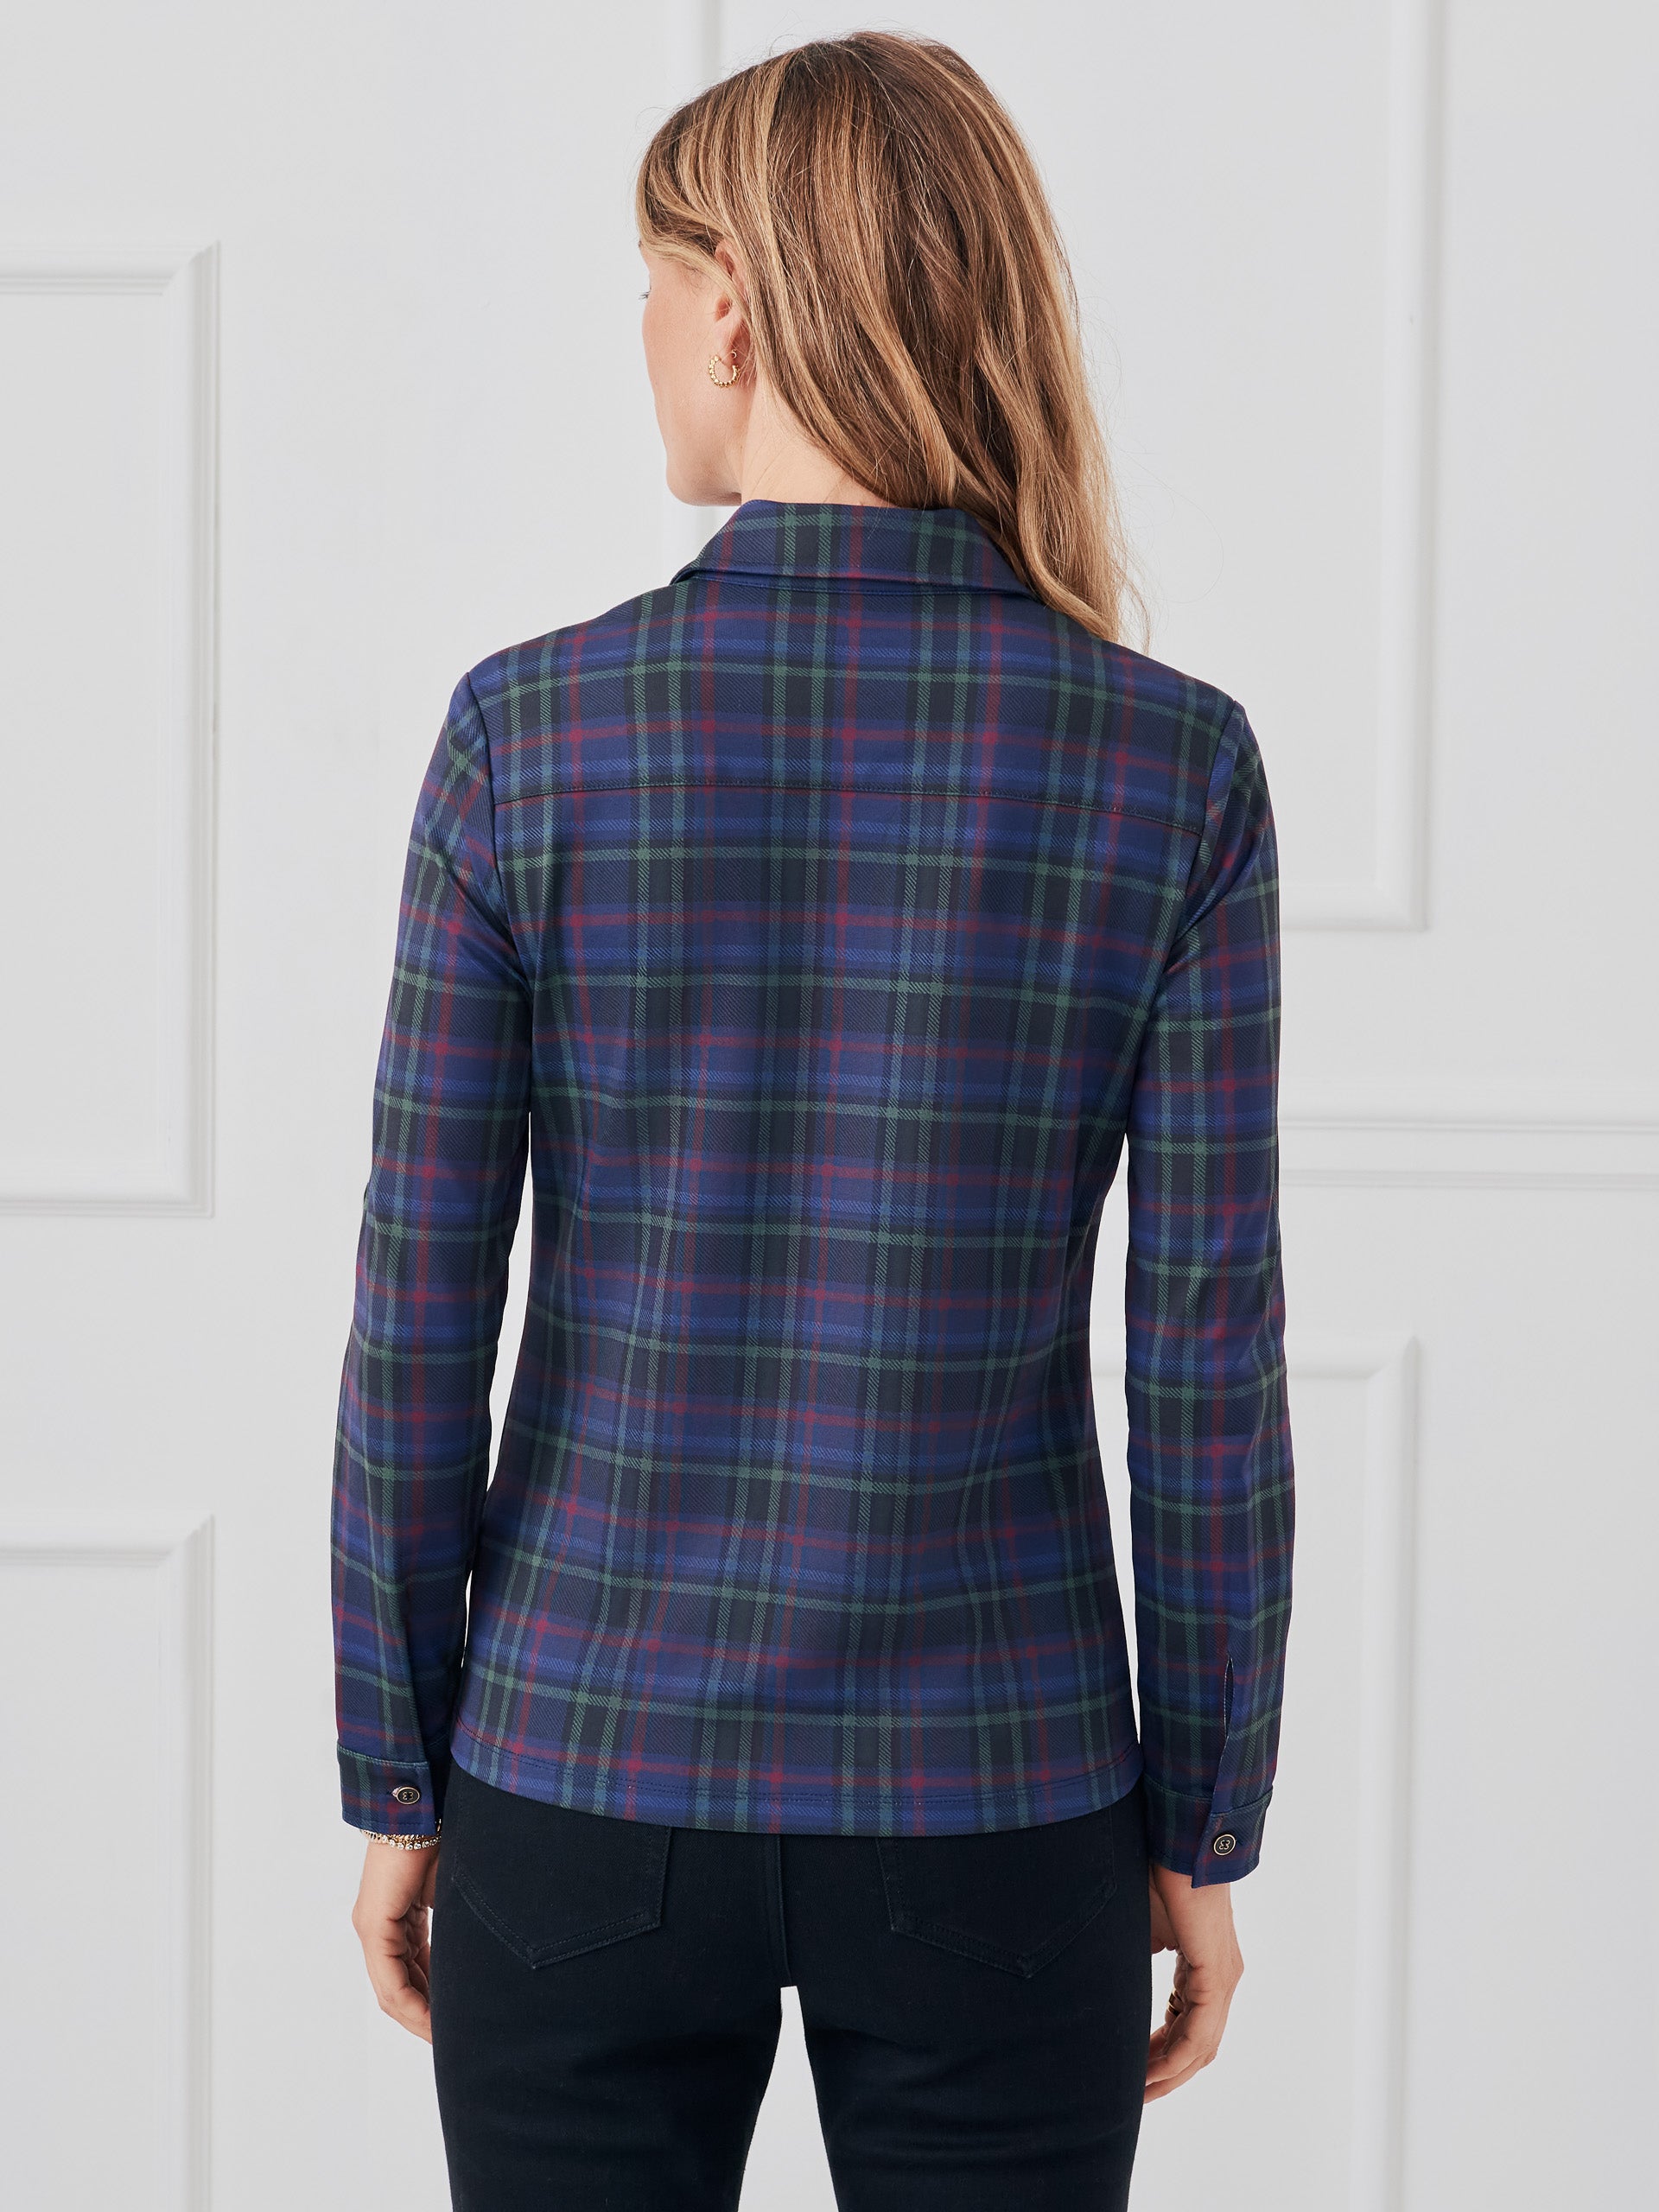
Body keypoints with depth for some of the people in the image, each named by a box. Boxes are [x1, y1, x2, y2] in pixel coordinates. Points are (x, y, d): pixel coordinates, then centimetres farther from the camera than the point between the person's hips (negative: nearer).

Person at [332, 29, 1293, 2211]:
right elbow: (1210, 1361, -7)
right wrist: (1206, 1836, 4)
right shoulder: (1173, 763, -9)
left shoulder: (530, 732, -9)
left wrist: (397, 1785, 6)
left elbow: (416, 1320, -6)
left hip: (593, 1787, 0)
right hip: (989, 1819, 0)